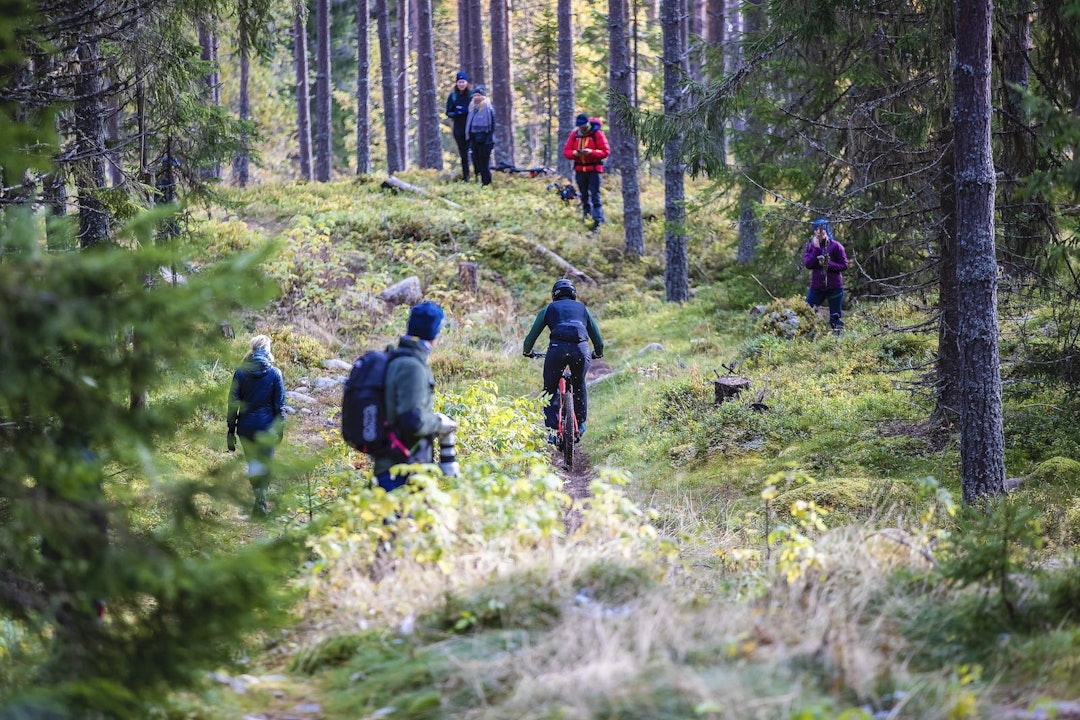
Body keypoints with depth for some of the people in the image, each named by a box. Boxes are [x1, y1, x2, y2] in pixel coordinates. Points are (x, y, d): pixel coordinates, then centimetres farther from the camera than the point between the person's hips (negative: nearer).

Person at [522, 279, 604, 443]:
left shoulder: (549, 309, 22)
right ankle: (580, 425, 30)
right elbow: (598, 339, 28)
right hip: (581, 349, 2)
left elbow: (532, 335, 21)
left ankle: (550, 431, -1)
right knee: (579, 386, 27)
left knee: (550, 390, 11)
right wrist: (598, 353, 48)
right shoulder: (582, 308, 27)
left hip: (557, 349, -2)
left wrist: (527, 351, 40)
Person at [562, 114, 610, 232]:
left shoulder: (597, 133, -7)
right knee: (584, 195, 14)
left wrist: (591, 152, -25)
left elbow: (606, 151, -10)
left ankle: (598, 221, -10)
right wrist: (574, 153, -17)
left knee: (595, 196, -9)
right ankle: (586, 214, 29)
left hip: (594, 169, -4)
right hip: (579, 169, 4)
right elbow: (566, 151, 5)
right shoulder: (574, 134, 5)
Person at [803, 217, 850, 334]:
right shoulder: (810, 246, 5)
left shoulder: (835, 246, -3)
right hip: (816, 287, 2)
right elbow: (808, 264, -9)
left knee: (835, 318, 3)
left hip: (835, 288, -2)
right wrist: (816, 248, -15)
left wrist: (828, 264, -16)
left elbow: (844, 265, -3)